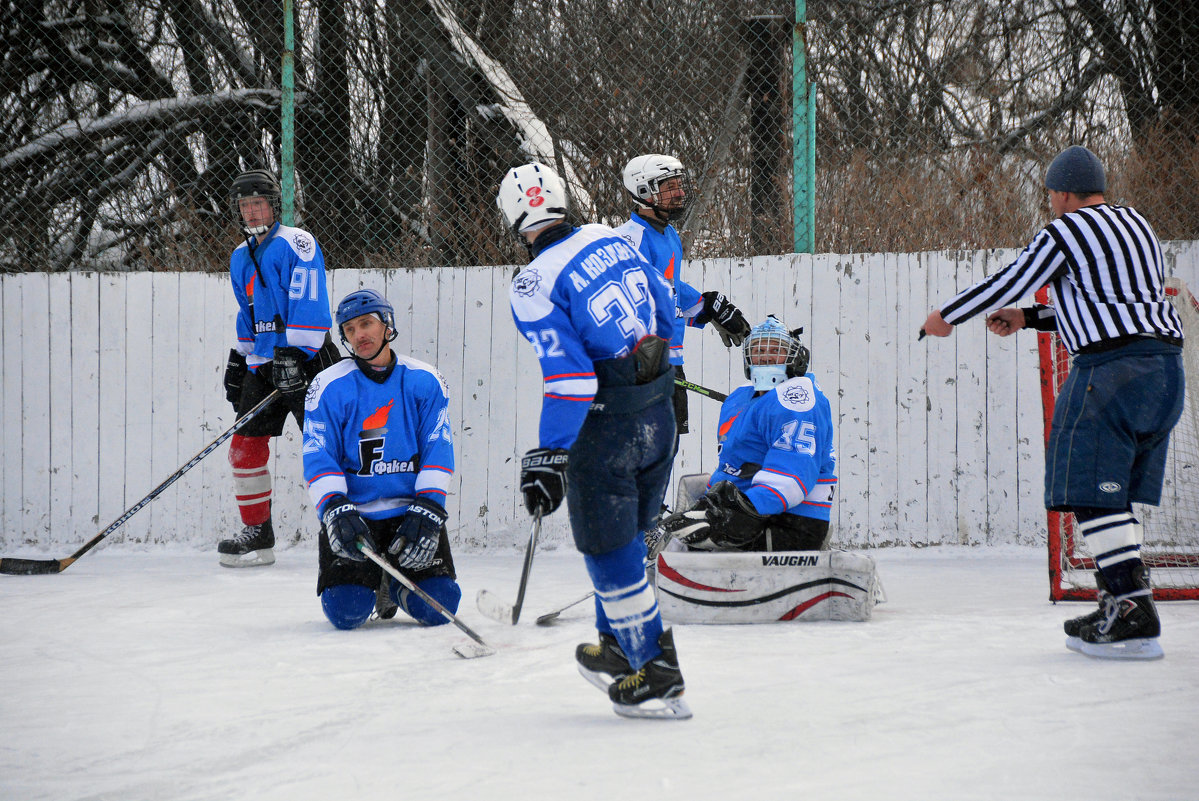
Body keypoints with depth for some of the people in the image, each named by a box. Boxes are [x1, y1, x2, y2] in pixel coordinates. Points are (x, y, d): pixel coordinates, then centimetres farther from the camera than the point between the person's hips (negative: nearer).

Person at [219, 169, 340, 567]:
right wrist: (238, 362, 23)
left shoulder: (296, 244, -9)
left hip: (305, 360, -8)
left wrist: (294, 356, -23)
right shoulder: (241, 258, 17)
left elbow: (308, 305, -17)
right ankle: (257, 534, 15)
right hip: (263, 364, 8)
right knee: (245, 446, 4)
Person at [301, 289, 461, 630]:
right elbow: (318, 459, -5)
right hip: (353, 513, -1)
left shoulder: (425, 381, 4)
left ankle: (397, 584, 19)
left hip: (411, 511, 1)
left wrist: (427, 511, -13)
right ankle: (370, 582, 17)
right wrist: (336, 510, -22)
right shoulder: (329, 386, -1)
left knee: (438, 608, -17)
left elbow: (438, 452, 0)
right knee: (346, 611, -20)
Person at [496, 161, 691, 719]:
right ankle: (618, 646, 36)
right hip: (658, 415, 7)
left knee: (610, 552, 2)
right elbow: (663, 310, 17)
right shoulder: (611, 240, 5)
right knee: (626, 537, 23)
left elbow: (567, 375, -21)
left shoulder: (534, 284, -15)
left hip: (605, 426, -7)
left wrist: (548, 457, -18)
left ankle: (658, 678, 5)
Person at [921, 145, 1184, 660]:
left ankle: (1133, 614, -20)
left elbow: (1006, 284, 2)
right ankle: (1124, 604, 11)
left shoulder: (1065, 233, -4)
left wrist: (946, 316, 17)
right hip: (1165, 368, 9)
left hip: (1112, 368, -9)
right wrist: (1027, 320, 34)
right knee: (1112, 494, 14)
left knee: (1093, 492, -9)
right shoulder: (1135, 225, 22)